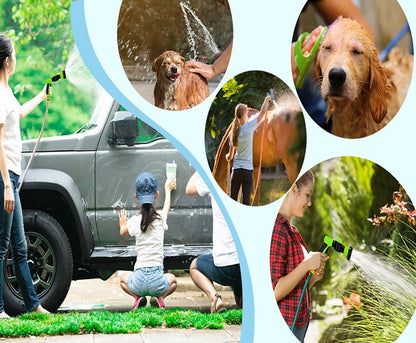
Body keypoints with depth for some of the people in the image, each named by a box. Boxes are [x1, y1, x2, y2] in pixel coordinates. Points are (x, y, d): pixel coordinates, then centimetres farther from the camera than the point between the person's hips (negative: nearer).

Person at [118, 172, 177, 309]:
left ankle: (138, 297, 4)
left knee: (123, 278, 33)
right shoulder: (161, 218, 1)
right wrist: (168, 189, 47)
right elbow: (167, 207, 27)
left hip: (139, 282, -1)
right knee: (172, 279, 35)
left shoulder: (134, 221, -1)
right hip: (158, 281, 1)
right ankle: (159, 298, 4)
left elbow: (123, 233, 23)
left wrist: (123, 224, 46)